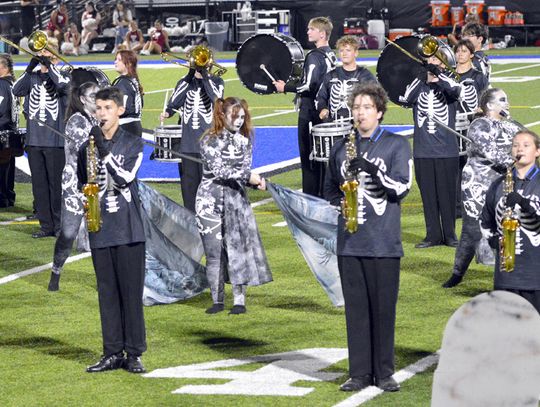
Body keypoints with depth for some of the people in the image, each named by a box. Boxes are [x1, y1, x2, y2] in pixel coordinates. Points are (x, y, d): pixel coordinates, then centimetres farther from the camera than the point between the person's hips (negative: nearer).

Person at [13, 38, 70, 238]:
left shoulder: (62, 75, 2)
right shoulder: (33, 77, 12)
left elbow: (65, 86, -20)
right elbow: (17, 90, -4)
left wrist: (49, 64, -16)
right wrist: (30, 68, -12)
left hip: (55, 139, -4)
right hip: (34, 139, 4)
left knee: (56, 183, -2)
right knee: (39, 184, 5)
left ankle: (60, 225, 5)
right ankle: (46, 225, 12)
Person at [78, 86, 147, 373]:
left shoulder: (133, 143, 0)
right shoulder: (87, 148, 11)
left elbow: (124, 178, -14)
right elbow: (81, 186, 20)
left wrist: (105, 151, -19)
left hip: (129, 230, -3)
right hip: (100, 230, 3)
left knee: (131, 291, -2)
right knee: (107, 293, 6)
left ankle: (134, 354, 3)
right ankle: (112, 354, 11)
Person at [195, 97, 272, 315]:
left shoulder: (244, 140, 11)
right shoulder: (210, 140, -4)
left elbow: (245, 169, 9)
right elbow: (218, 169, -14)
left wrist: (256, 180, -13)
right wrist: (247, 176, -20)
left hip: (236, 199, 3)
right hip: (211, 200, -3)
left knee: (237, 247, -6)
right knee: (214, 251, 0)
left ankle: (239, 300, -4)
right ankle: (217, 300, 9)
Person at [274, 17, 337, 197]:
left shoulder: (314, 56, -16)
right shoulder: (330, 55, 12)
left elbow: (309, 86, -25)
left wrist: (286, 87, -14)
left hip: (310, 113, -9)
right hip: (324, 111, 9)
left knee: (308, 157, -5)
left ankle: (310, 196, -5)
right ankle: (324, 194, 18)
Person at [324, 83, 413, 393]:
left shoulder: (397, 145, 2)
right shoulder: (342, 147, 14)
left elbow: (402, 187, -8)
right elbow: (330, 188, 24)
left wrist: (370, 169, -18)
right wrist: (341, 202, 3)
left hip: (384, 241, -3)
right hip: (349, 240, 3)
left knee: (384, 308, 0)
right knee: (356, 308, 4)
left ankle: (384, 373, 8)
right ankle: (360, 373, 9)